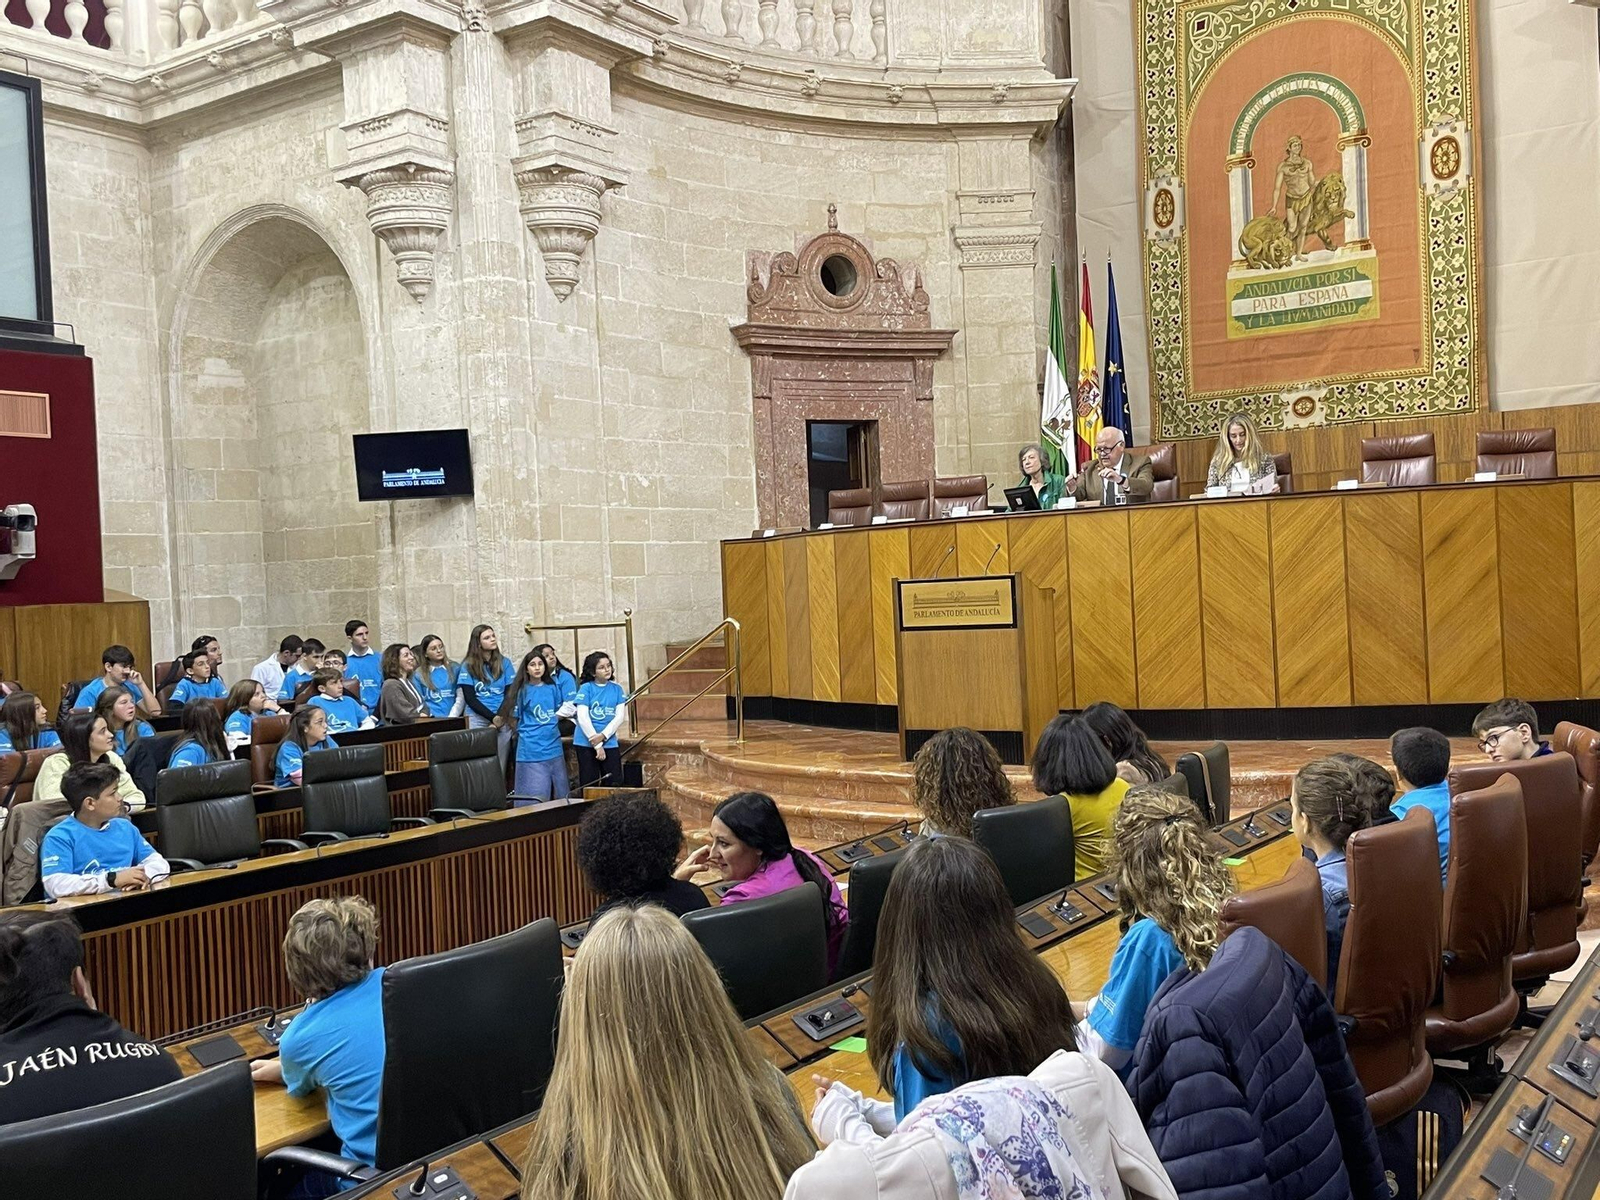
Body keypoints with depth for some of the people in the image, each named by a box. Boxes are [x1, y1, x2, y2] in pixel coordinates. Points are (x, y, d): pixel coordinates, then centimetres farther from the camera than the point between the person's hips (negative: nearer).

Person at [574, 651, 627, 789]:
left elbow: (620, 716, 0)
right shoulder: (586, 688, -4)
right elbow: (583, 718, -10)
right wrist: (597, 745, -13)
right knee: (588, 785, 4)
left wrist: (603, 736, -14)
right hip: (586, 744, -2)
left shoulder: (617, 688, 5)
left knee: (614, 784, 1)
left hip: (610, 743, 3)